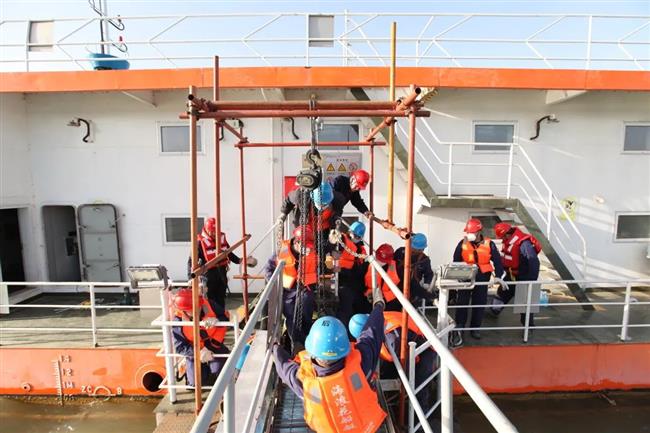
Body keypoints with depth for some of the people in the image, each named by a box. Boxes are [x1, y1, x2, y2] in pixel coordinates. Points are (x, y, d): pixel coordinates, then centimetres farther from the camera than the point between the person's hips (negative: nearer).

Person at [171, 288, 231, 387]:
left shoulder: (208, 305, -20)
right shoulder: (178, 320, -22)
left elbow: (226, 317, -10)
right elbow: (179, 347, -19)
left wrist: (216, 320, -34)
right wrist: (199, 352, -32)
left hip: (215, 346, 1)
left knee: (220, 376, -10)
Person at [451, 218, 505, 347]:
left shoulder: (489, 244, -6)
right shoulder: (462, 243, -5)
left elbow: (497, 260, 0)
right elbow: (456, 261, 2)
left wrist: (498, 276, -5)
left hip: (482, 279, 1)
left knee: (480, 303, 11)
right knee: (462, 303, -1)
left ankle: (475, 328, 27)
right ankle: (458, 330, 6)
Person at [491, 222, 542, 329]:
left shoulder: (524, 243, -30)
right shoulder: (507, 241, -3)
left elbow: (534, 262, -29)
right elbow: (504, 258, 10)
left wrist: (532, 281, -27)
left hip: (523, 278, -8)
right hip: (511, 275, 8)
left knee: (525, 301, 2)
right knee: (502, 293, 22)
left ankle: (529, 326, 18)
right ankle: (494, 311, 43)